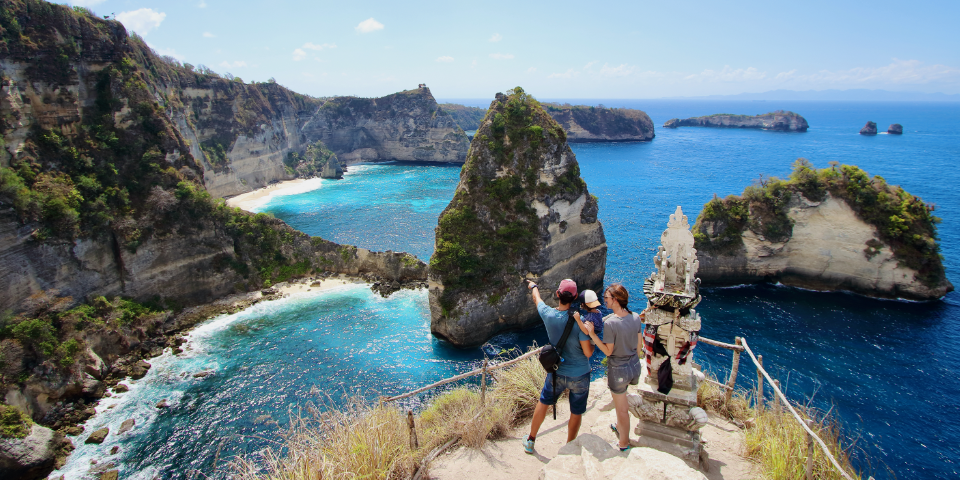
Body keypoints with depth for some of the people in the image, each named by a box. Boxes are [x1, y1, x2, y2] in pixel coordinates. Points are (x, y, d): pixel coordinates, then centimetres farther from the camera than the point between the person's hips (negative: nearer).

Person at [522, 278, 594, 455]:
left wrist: (532, 286, 29)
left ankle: (530, 441, 39)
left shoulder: (548, 314, -16)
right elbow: (588, 352, -20)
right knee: (576, 413, 18)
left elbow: (537, 298, 8)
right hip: (579, 375, -3)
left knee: (543, 403, 23)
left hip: (556, 372, 3)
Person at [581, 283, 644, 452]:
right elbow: (639, 343, 4)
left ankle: (624, 444, 30)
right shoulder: (636, 318, -7)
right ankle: (620, 427, 51)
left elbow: (608, 351, -19)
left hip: (619, 369, -7)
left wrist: (592, 334, -22)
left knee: (622, 409, 12)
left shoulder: (610, 323, -27)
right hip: (635, 365, 7)